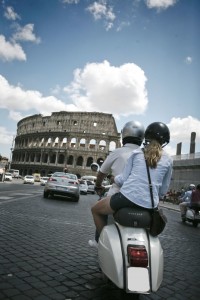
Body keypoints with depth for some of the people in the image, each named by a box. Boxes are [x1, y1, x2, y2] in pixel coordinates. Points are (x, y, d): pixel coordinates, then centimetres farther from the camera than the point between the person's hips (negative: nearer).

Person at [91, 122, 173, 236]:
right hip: (149, 205, 3)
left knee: (95, 210, 24)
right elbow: (163, 190, 13)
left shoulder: (137, 152, 6)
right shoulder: (168, 160, 9)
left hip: (128, 197, -2)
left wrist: (114, 178, 24)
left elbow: (122, 179, 3)